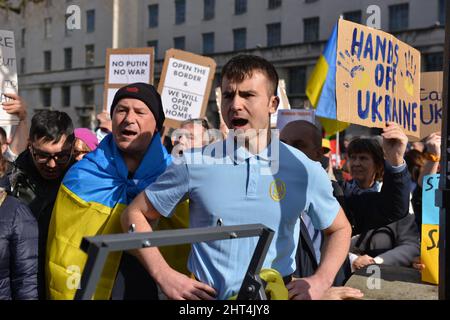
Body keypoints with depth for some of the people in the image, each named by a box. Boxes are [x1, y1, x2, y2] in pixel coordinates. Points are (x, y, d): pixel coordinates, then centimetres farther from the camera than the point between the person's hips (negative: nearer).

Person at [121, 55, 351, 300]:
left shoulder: (306, 171, -4)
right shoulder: (194, 164, -6)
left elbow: (340, 229, 11)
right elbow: (135, 214, 3)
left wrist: (320, 281, -5)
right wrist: (164, 276, -8)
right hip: (206, 295, -1)